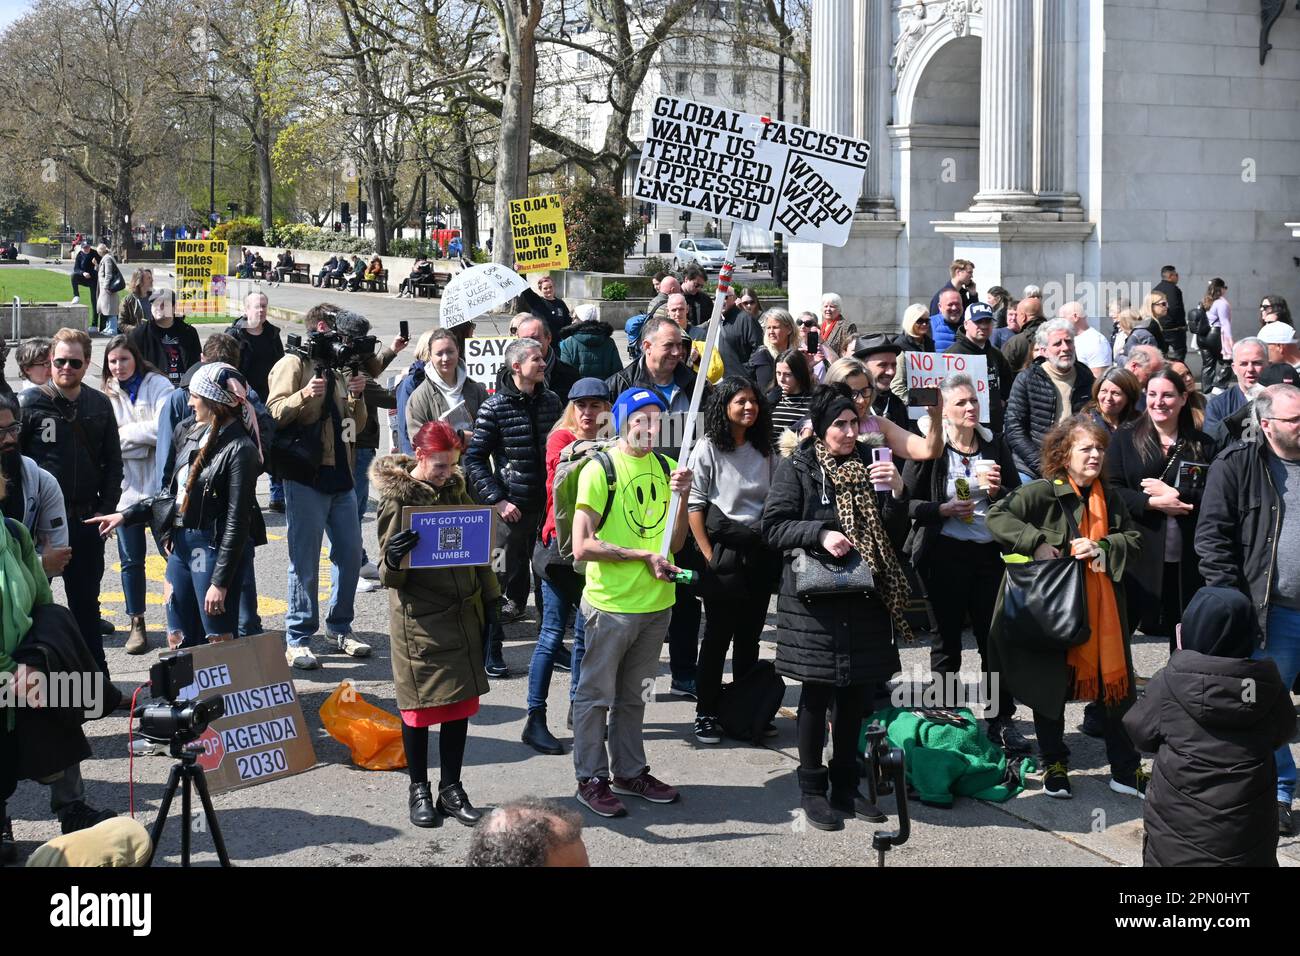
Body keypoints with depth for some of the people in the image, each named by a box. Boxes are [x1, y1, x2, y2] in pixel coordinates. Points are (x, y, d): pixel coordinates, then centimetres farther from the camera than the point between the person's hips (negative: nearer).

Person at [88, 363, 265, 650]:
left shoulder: (239, 449, -15)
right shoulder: (192, 435, 9)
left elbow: (237, 522, -17)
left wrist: (221, 582, -18)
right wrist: (125, 515, 19)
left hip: (215, 550, -8)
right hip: (180, 545, 8)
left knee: (220, 644, -3)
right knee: (179, 642, 12)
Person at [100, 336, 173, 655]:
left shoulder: (158, 386, -3)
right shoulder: (106, 394, 7)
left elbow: (164, 429, -16)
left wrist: (124, 433, -8)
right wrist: (143, 439, -11)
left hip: (160, 483, -3)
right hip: (126, 486, 3)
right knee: (131, 559, 7)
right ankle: (137, 624, 17)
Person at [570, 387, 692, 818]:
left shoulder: (665, 467, 6)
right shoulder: (600, 470, -12)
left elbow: (676, 543, 7)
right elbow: (582, 546, -17)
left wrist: (681, 497, -10)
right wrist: (644, 555, -16)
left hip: (656, 603, 6)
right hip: (610, 604, -6)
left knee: (633, 695, 18)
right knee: (596, 695, 5)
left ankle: (629, 771, 29)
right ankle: (591, 780, 16)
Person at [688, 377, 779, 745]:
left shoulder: (765, 450, 10)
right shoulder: (708, 448, -6)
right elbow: (694, 505, -8)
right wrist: (708, 555, -13)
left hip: (761, 552, 5)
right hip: (724, 552, -5)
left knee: (750, 635, 11)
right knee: (718, 636, 0)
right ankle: (706, 714, 9)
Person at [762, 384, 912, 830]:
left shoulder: (868, 467, 10)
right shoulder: (797, 468, -1)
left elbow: (893, 536, 9)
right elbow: (773, 526, -6)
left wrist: (897, 492, -7)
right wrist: (821, 533, -19)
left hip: (864, 596, 4)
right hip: (814, 596, -4)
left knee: (855, 693, 9)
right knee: (817, 693, 2)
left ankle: (846, 785, 22)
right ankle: (812, 789, 13)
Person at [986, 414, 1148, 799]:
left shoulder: (1109, 497, 8)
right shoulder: (1043, 492, -11)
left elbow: (1134, 539, 11)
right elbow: (998, 516, -17)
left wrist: (1102, 547, -8)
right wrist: (1037, 543, -23)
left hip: (1103, 609, 5)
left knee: (1116, 687, 8)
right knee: (1051, 687, 8)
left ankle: (1125, 771, 20)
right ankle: (1054, 766, 25)